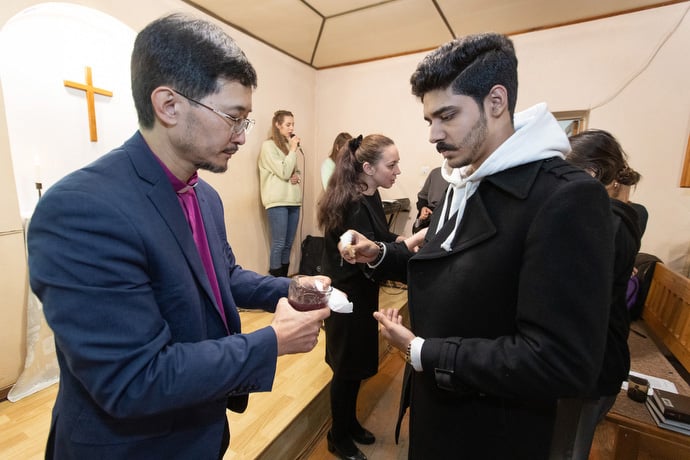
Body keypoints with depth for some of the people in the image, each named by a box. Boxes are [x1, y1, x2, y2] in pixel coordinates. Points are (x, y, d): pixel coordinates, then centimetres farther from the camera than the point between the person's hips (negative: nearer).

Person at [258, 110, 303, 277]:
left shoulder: (289, 145, 16)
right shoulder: (268, 145, -5)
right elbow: (284, 173, -14)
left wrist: (298, 177, 2)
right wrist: (293, 149, -7)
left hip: (293, 200, 7)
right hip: (277, 201, -7)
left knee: (288, 244, 10)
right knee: (278, 244, -4)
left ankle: (284, 279, 21)